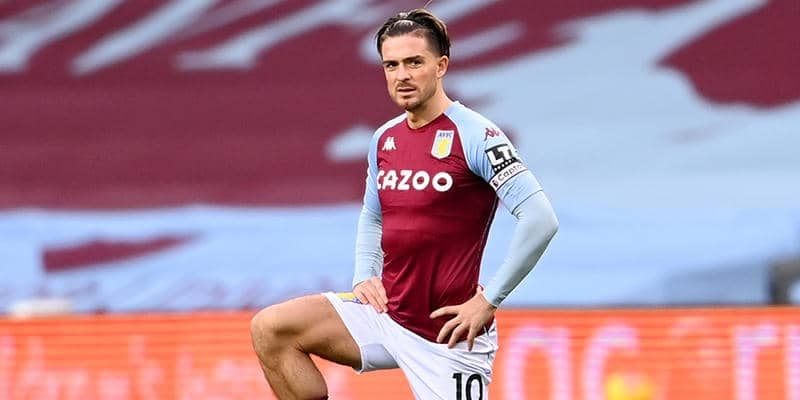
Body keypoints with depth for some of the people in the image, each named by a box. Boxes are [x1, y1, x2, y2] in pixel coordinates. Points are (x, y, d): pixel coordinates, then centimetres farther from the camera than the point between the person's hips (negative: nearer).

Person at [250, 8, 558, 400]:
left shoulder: (473, 135, -13)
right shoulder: (384, 140, 9)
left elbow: (541, 219, -20)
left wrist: (488, 300, -17)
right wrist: (364, 277, 9)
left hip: (448, 334, -7)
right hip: (386, 314, 7)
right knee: (270, 329, -6)